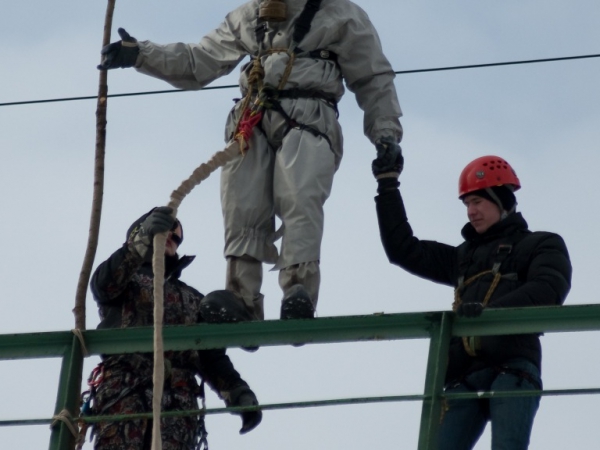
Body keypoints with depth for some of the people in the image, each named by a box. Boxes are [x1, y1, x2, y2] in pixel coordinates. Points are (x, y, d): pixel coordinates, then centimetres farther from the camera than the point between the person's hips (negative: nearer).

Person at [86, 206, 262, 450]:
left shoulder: (192, 299, 34)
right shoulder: (127, 280, 24)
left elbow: (212, 355, 22)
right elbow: (103, 283, -3)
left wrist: (238, 393, 2)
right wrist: (142, 239, -18)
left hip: (177, 396, 3)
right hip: (123, 388, -2)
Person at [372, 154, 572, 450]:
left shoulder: (542, 245, 17)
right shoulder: (463, 257, 34)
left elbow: (548, 289, -3)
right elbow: (403, 250, 32)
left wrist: (491, 309, -21)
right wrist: (388, 185, 30)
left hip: (513, 369, -5)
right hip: (465, 375, 5)